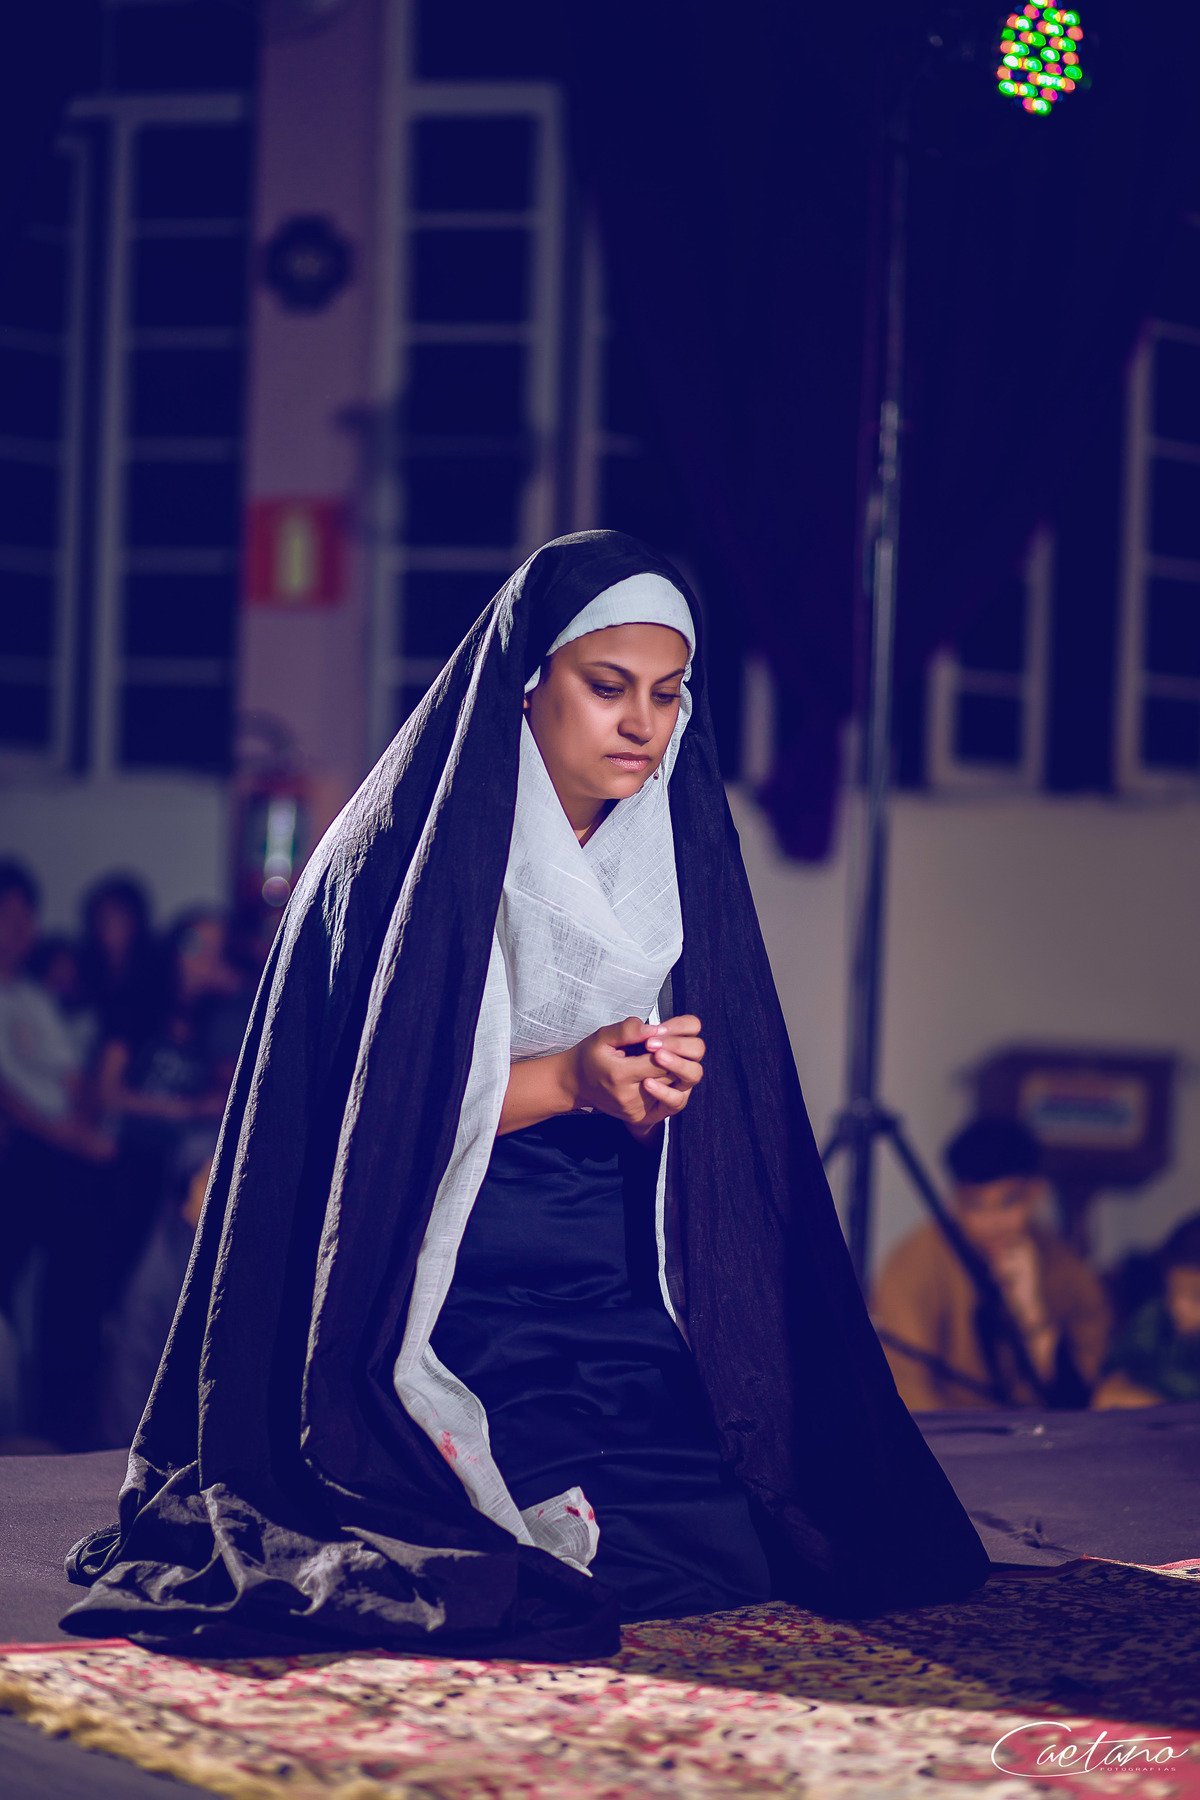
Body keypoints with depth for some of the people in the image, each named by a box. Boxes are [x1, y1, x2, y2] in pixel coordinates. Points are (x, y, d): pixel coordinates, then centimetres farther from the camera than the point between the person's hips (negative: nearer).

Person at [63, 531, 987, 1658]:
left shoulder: (677, 855, 9)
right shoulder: (406, 852, -6)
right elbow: (371, 1104, -10)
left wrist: (664, 1086, -13)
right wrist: (567, 1079, -19)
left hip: (623, 1291, 6)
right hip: (445, 1291, -5)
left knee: (746, 1544, -15)